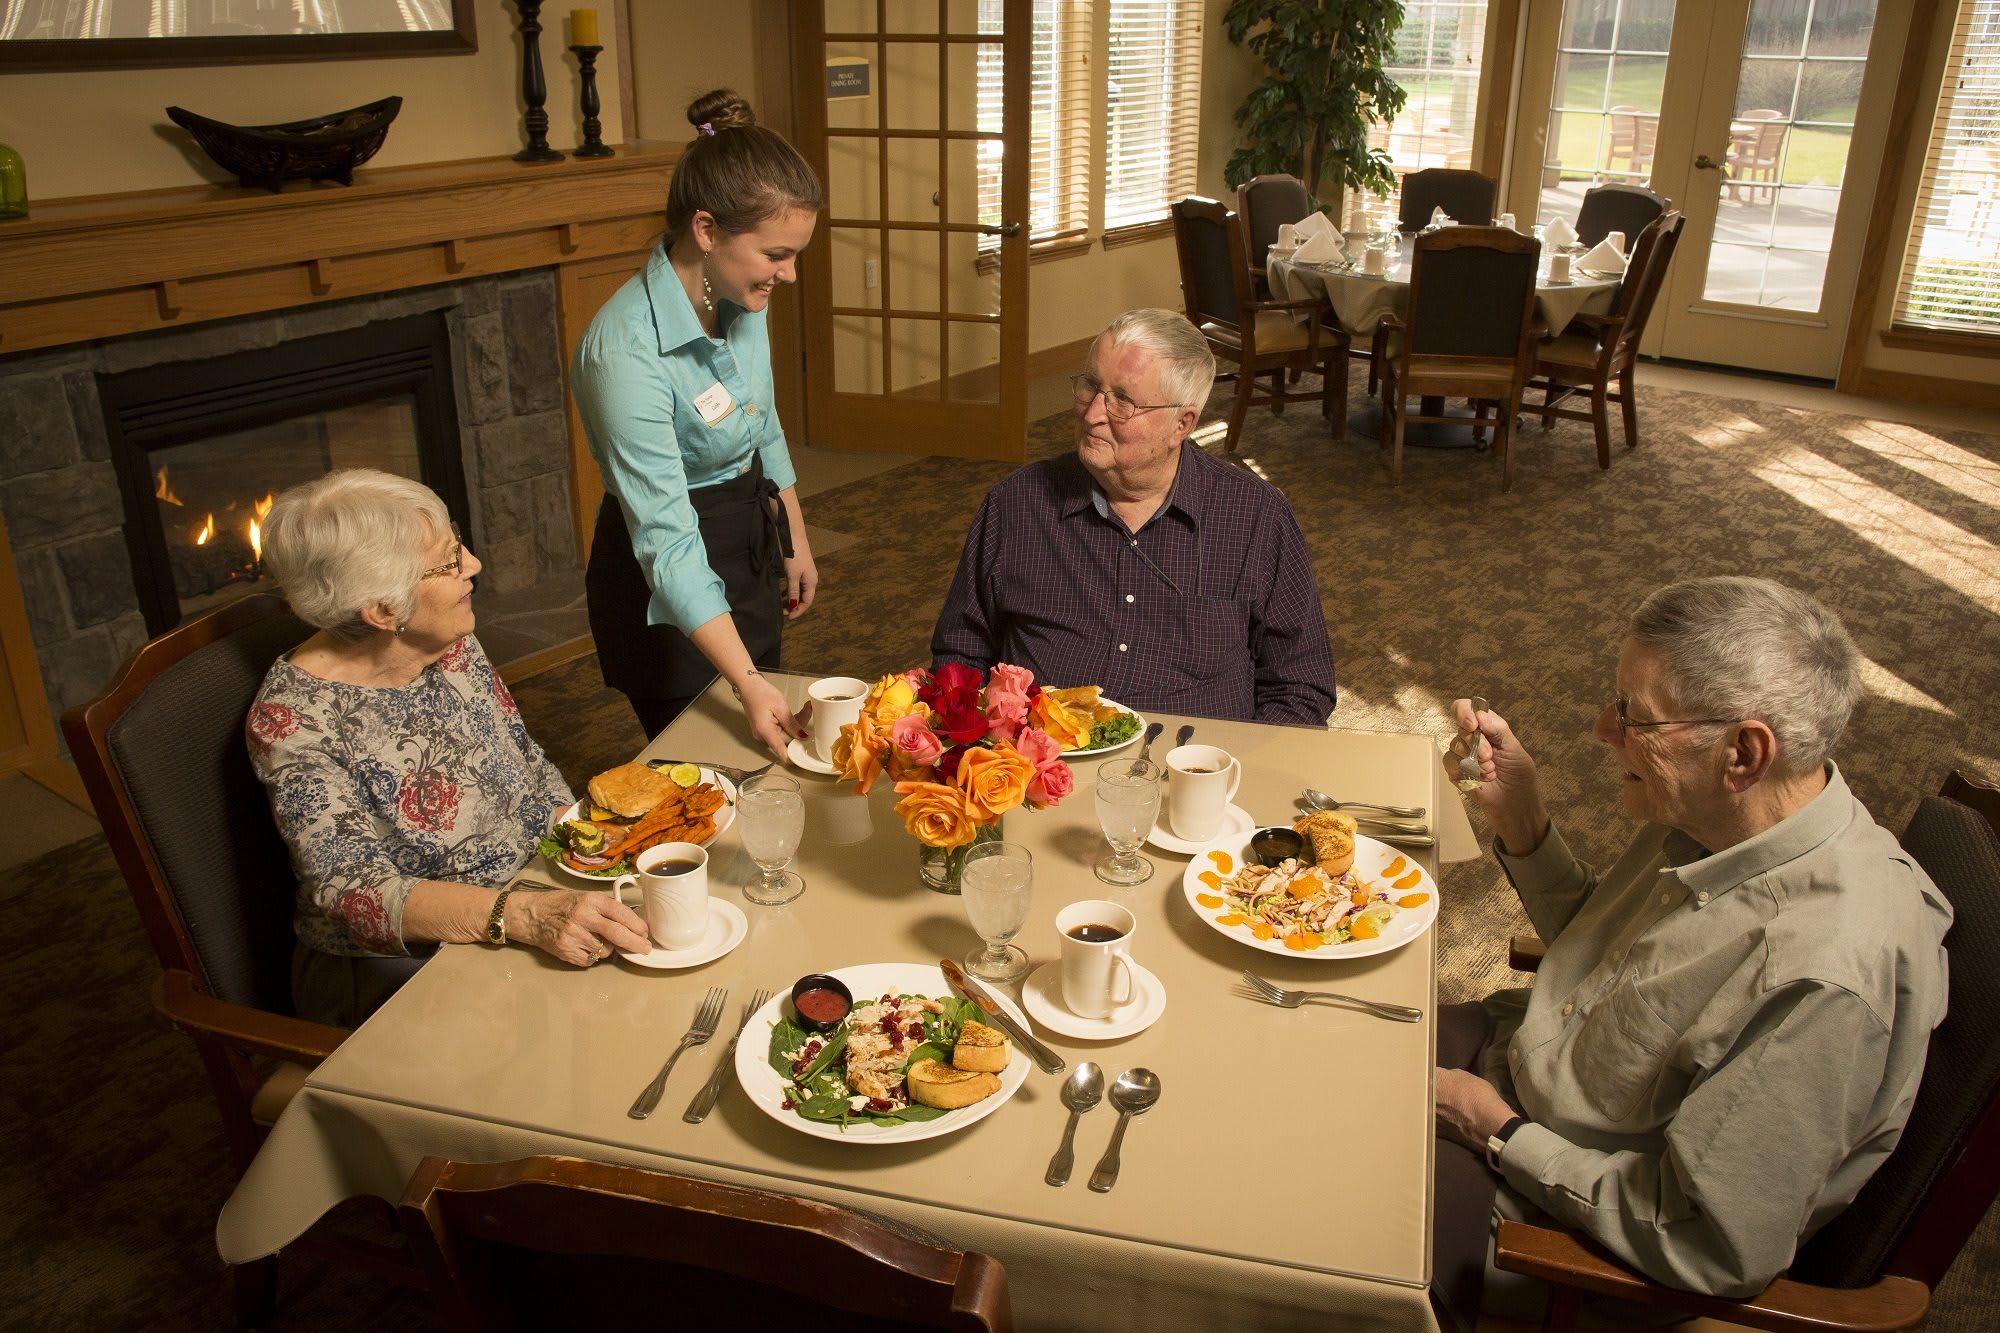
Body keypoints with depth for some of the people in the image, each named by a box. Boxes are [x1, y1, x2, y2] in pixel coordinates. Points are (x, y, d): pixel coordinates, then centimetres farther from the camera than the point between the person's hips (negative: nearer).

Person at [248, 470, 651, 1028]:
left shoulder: (453, 644, 0)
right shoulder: (295, 717, -19)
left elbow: (529, 763, 11)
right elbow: (357, 893, -26)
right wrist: (526, 916, -40)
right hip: (396, 966, -6)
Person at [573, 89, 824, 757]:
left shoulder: (740, 300, -6)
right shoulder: (626, 349, -30)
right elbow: (668, 544, -33)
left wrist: (795, 544, 15)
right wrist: (748, 682, -37)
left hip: (749, 548, 8)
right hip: (673, 600, -7)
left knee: (770, 752, 22)